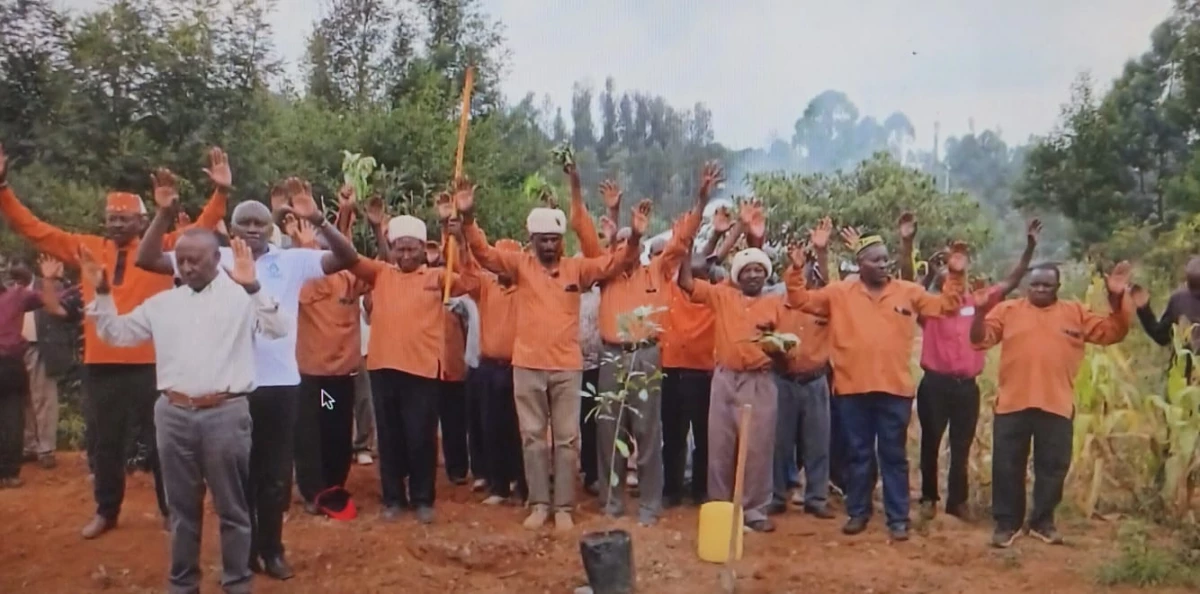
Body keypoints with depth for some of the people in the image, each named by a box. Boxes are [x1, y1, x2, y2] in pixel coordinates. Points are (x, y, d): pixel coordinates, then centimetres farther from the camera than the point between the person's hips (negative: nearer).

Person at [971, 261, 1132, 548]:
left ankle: (1042, 521, 27)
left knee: (1052, 467, 10)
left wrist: (1117, 298, -8)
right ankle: (1007, 522, 17)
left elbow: (1113, 332, 5)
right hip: (1012, 404, -1)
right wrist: (981, 310, -17)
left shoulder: (1076, 313, 10)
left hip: (1057, 406, 1)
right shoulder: (1007, 310, 5)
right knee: (1007, 466, 4)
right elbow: (980, 339, -1)